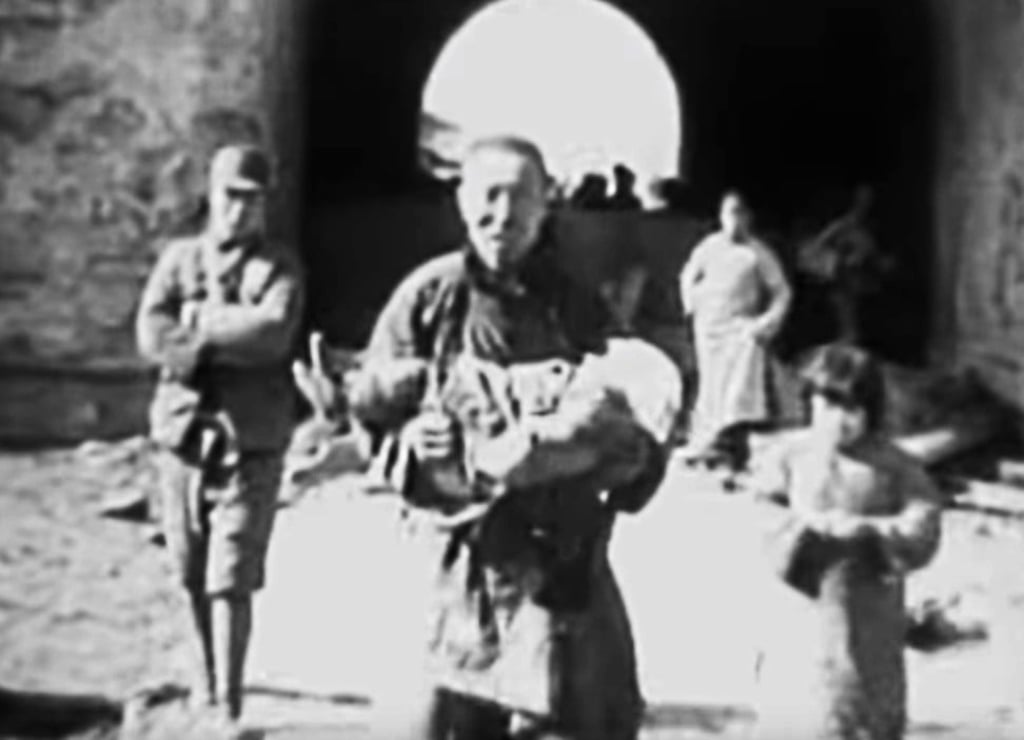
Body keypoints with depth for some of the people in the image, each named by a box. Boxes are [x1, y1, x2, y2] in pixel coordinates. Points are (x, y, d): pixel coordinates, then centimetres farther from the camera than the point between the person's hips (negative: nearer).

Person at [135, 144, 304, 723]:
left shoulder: (279, 267, 3)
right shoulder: (178, 258, 10)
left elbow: (273, 332, -17)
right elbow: (151, 334, -5)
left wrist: (198, 324, -9)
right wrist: (232, 339, -14)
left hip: (251, 440, -3)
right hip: (182, 432, 3)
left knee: (231, 580, -7)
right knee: (194, 576, 14)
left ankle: (228, 702, -3)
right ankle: (210, 672, 33)